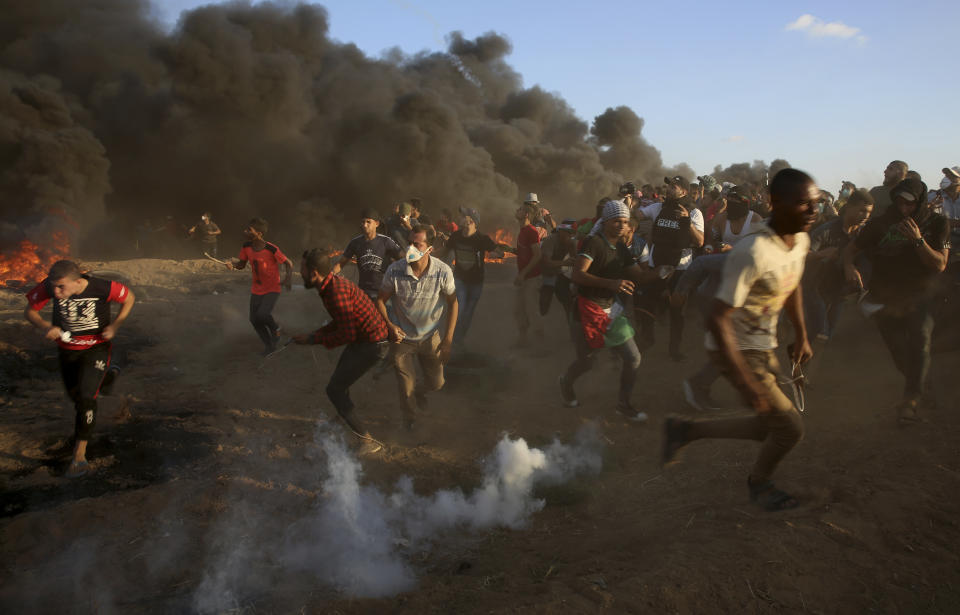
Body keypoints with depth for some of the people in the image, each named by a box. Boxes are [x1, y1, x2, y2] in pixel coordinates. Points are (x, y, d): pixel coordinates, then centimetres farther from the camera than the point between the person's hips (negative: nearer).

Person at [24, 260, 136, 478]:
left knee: (86, 397, -17)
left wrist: (115, 325, -21)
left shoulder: (102, 288, -29)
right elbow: (29, 311, -6)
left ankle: (79, 454, -7)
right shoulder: (48, 287, -22)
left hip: (96, 348, -4)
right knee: (76, 396, 20)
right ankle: (108, 377, 55)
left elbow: (129, 298, -9)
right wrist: (45, 326, -27)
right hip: (68, 351, 4)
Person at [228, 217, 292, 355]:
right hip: (256, 290, 6)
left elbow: (288, 263, -13)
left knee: (262, 315, -26)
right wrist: (232, 264, -17)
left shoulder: (271, 249, -24)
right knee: (254, 320, 8)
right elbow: (241, 264, 6)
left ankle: (275, 329, 8)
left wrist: (287, 279, -30)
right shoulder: (247, 247, -7)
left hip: (272, 289, -6)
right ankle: (269, 345, 30)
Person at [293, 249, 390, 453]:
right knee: (339, 381, 26)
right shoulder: (332, 283, 6)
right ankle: (344, 422, 48)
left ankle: (366, 441, 0)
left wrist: (314, 339, -15)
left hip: (372, 345, -10)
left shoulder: (337, 292, -27)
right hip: (362, 338, 10)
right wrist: (314, 334, 7)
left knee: (334, 390, -4)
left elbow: (347, 334, -25)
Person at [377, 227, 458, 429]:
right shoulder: (395, 271, -22)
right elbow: (380, 300, -6)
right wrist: (390, 326, -21)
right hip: (402, 337, -1)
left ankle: (419, 391, 50)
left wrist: (448, 340, -8)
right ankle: (409, 419, 40)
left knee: (436, 383, 12)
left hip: (430, 336, 1)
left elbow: (452, 302, -6)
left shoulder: (443, 271, -21)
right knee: (406, 391, 6)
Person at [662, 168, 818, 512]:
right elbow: (717, 319, -32)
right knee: (790, 427, -6)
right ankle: (759, 483, 26)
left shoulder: (801, 241, -2)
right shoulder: (752, 253, -30)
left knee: (769, 428, 17)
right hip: (737, 350, -9)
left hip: (764, 347, 9)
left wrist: (802, 336, 15)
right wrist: (744, 380, -33)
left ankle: (684, 431, 29)